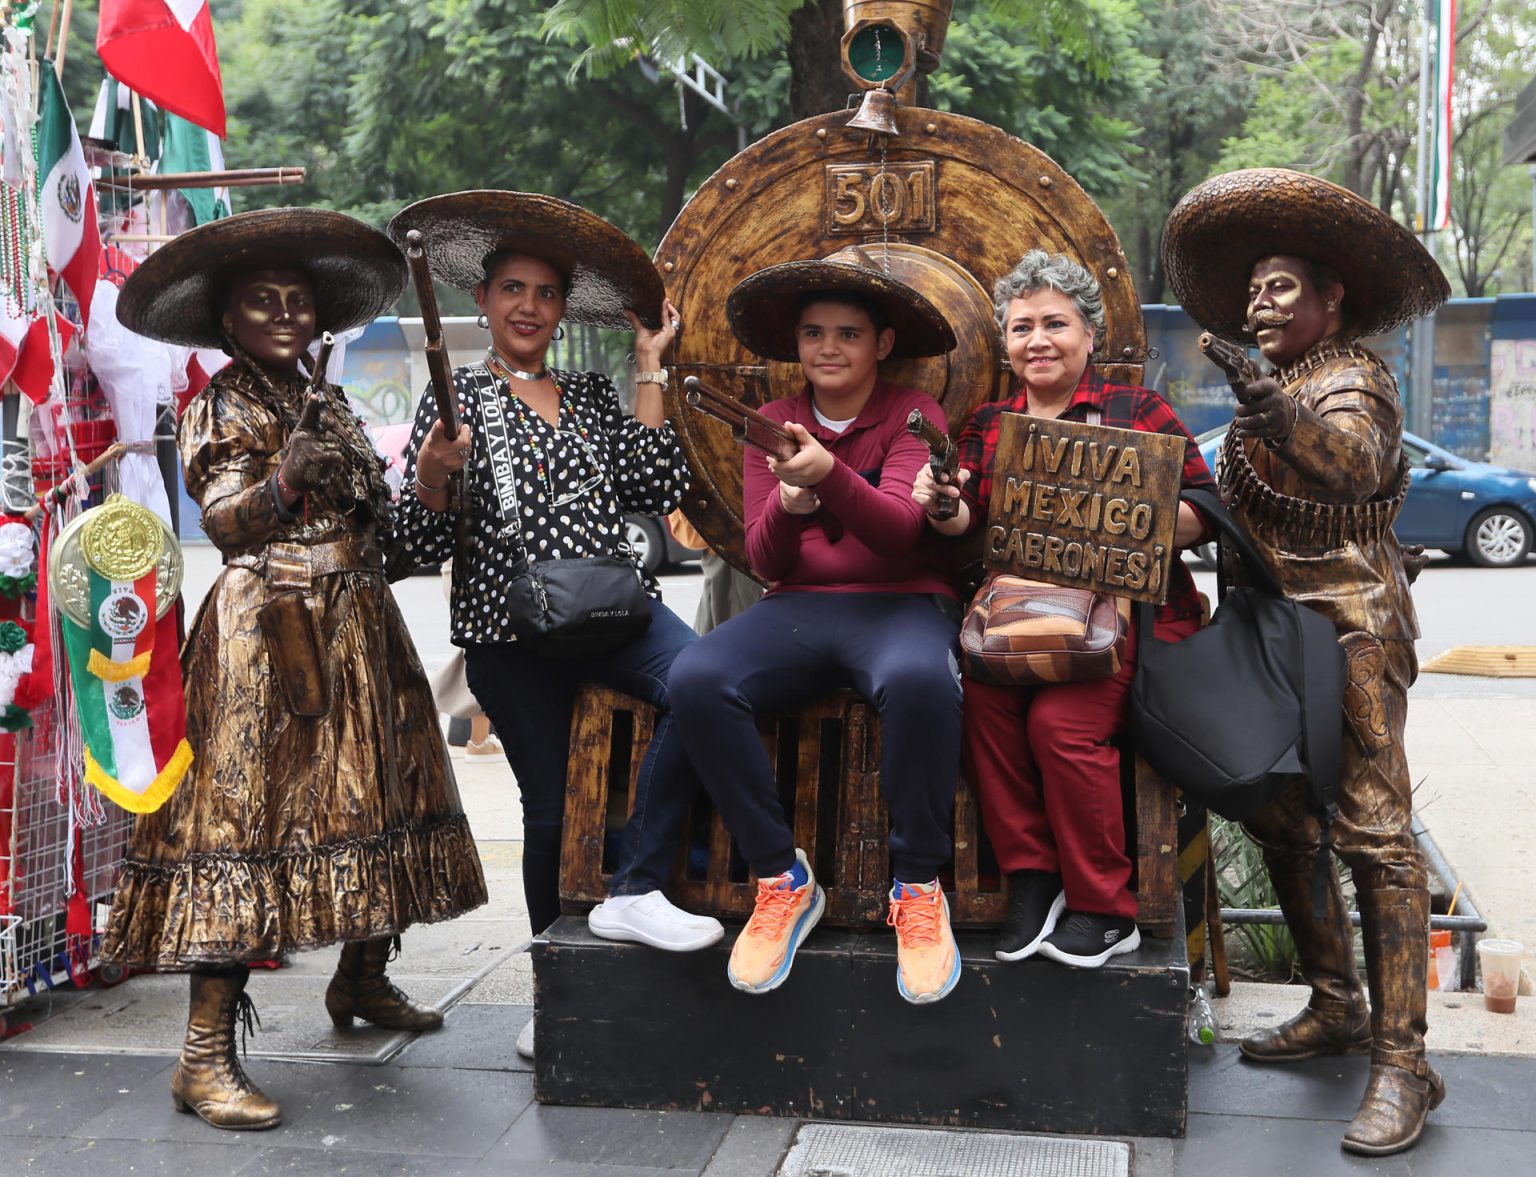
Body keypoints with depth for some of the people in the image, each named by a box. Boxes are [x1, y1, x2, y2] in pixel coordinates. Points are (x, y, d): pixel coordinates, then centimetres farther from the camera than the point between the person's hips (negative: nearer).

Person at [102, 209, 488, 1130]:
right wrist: (282, 481, -32)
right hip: (265, 636, -8)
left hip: (358, 630, 8)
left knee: (374, 799, 11)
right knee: (249, 815, -12)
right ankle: (206, 1055, -11)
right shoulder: (222, 406, -2)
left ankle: (362, 981, 32)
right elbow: (222, 520, -17)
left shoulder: (329, 403, 20)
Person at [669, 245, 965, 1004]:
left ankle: (917, 888, -18)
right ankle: (782, 881, -14)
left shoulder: (914, 417, 4)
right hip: (798, 606, 3)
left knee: (918, 680, -40)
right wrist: (789, 504, -16)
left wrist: (829, 473, -32)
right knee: (695, 680, -28)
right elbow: (765, 561, 7)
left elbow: (900, 529, -13)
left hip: (901, 603, -3)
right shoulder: (773, 425, 14)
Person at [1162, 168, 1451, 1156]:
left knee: (1375, 831, -11)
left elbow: (1353, 463, -29)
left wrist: (1284, 417, -47)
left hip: (1350, 622, -9)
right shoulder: (1274, 389, 20)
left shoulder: (1352, 376, -6)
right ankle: (1336, 1009, 20)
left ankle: (1403, 1063, -10)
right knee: (1282, 822, 9)